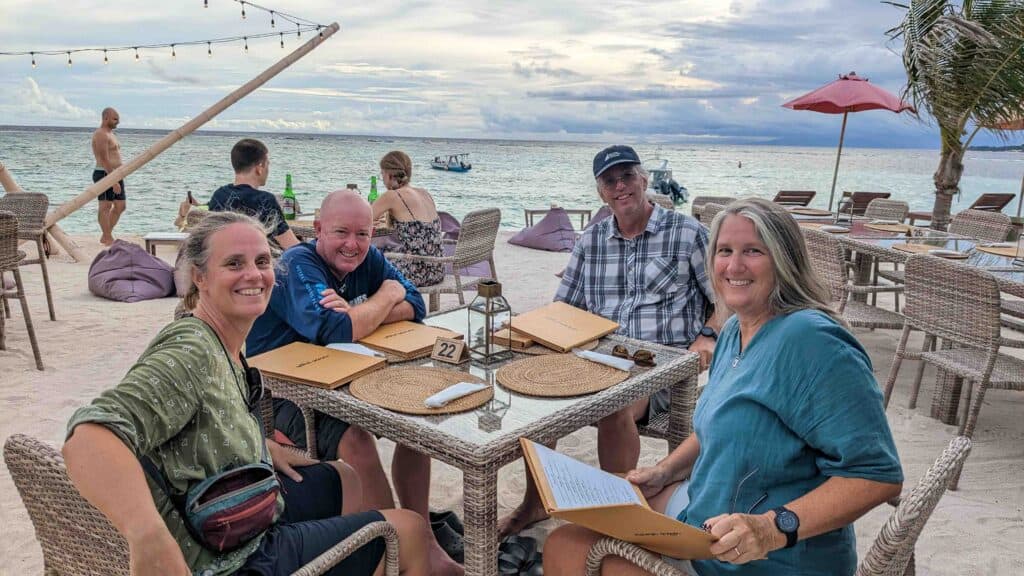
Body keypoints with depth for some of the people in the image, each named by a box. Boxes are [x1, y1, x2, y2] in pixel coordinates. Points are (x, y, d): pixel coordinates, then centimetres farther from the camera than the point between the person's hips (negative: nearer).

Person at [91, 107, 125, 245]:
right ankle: (108, 239, -1)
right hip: (105, 174, -10)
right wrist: (114, 181, -24)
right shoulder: (101, 135, -13)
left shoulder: (110, 133, 20)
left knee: (120, 206, 11)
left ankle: (105, 236, 18)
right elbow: (104, 159, -20)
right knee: (105, 206, -4)